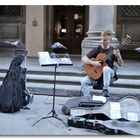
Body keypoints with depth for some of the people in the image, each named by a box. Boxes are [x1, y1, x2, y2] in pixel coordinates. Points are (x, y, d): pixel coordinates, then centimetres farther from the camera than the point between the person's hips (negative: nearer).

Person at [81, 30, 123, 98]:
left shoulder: (113, 51, -4)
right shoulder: (97, 49, -3)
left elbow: (120, 64, -5)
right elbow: (84, 59, -5)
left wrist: (118, 56, -25)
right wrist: (92, 62, -22)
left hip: (109, 74, -2)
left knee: (106, 68, -37)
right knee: (83, 81, -22)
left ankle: (105, 90, -25)